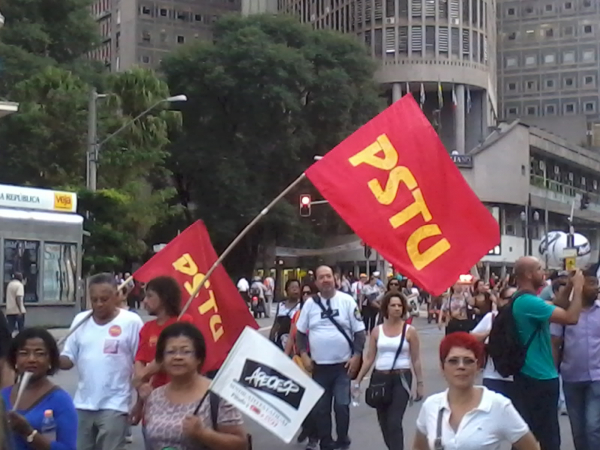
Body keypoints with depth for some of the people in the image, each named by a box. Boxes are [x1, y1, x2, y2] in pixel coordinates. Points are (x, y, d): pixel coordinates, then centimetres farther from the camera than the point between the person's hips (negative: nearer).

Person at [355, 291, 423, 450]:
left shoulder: (410, 331, -2)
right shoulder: (377, 331, 5)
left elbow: (416, 360, 0)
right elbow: (369, 358, 6)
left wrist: (420, 383, -1)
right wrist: (358, 380, 2)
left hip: (401, 378, -3)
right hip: (379, 378, 4)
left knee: (394, 422, -13)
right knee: (383, 422, 11)